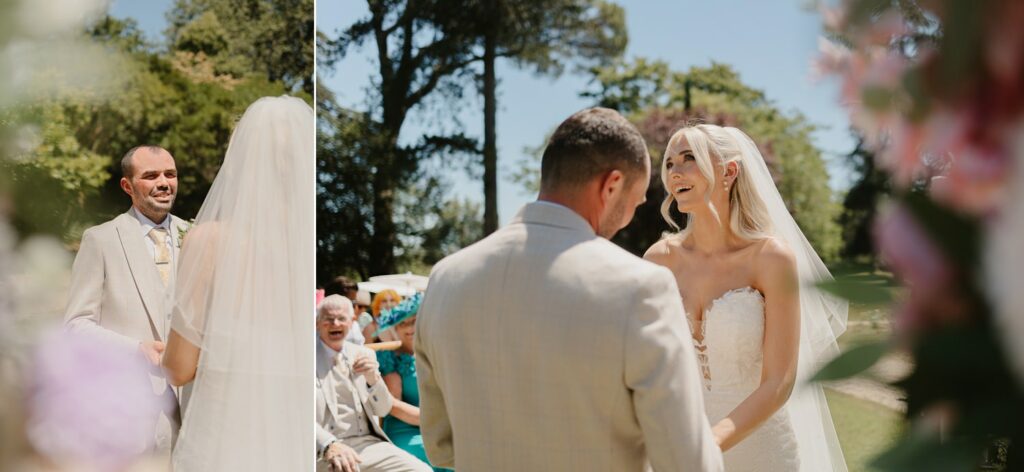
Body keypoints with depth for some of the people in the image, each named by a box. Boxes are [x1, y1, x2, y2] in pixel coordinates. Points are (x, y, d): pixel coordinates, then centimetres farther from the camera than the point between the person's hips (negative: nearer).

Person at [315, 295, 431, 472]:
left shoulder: (363, 354, 15)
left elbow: (383, 410, 14)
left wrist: (373, 379, -6)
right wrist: (329, 445, -28)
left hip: (369, 443, 5)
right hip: (324, 451, -5)